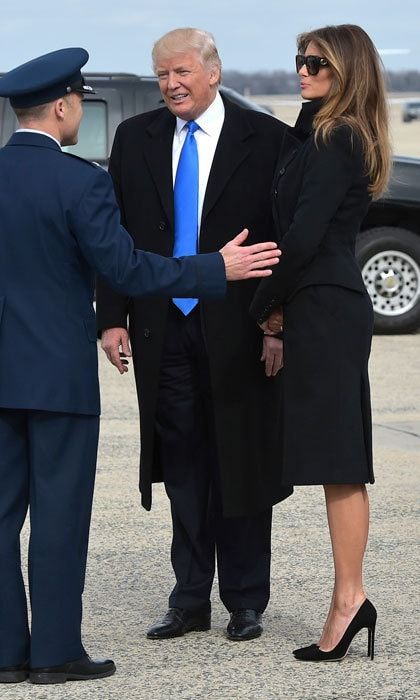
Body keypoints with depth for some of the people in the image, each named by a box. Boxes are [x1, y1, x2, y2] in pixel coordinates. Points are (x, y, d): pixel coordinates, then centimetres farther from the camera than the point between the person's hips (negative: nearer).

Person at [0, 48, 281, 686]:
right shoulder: (80, 182, -14)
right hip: (60, 371, -5)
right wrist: (219, 270, -10)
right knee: (60, 511, 2)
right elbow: (126, 270, -17)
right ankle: (55, 651, 5)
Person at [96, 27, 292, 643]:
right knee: (183, 470, 9)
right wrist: (112, 317, -1)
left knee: (241, 467, 5)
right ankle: (190, 601, 17)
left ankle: (246, 602, 16)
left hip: (240, 332, -3)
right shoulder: (135, 138, 7)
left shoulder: (266, 140, -3)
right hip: (164, 332, 3)